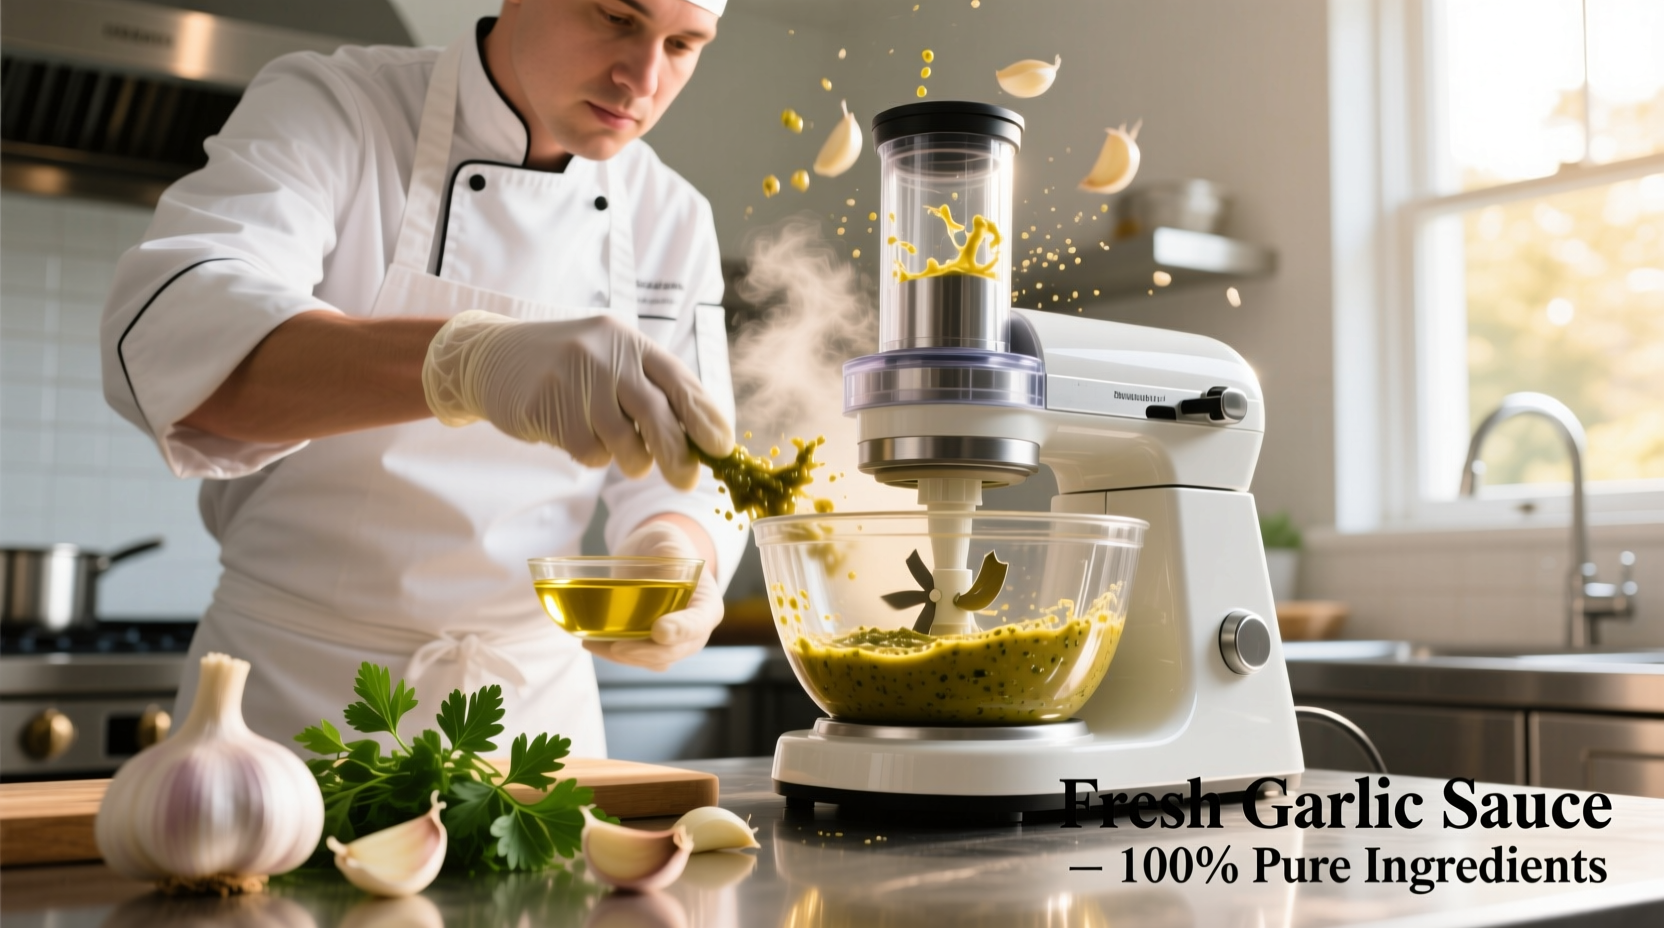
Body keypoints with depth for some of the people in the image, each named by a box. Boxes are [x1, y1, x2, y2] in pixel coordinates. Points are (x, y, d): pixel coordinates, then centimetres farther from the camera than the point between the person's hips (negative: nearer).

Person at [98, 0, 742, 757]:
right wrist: (464, 359, -49)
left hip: (536, 695, 4)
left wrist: (674, 550, -26)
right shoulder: (326, 111, -13)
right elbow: (165, 338, -31)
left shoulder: (674, 222, -1)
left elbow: (691, 482, -1)